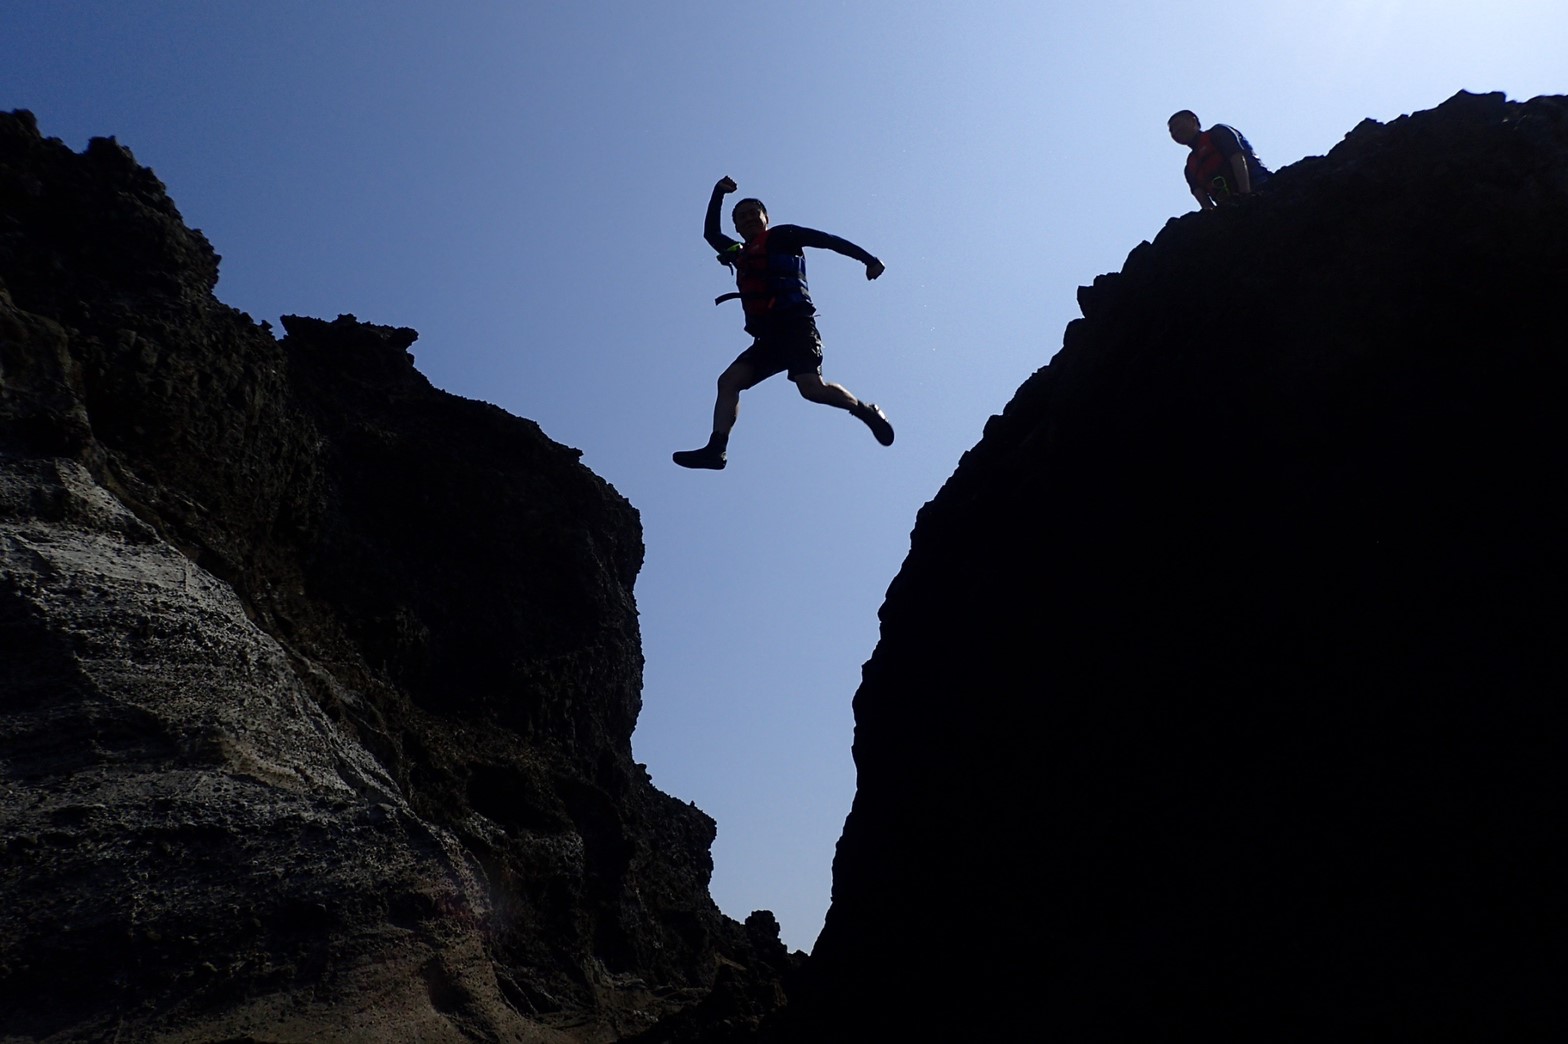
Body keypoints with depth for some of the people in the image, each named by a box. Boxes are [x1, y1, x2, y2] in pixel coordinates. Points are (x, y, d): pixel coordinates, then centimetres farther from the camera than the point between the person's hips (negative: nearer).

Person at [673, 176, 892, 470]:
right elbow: (711, 234, 41)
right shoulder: (741, 254, 27)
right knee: (729, 380, -8)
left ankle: (867, 412, -3)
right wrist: (718, 194, 32)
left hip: (795, 326, -7)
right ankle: (716, 449, -15)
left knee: (811, 387, -24)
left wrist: (868, 259, -8)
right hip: (768, 336, 7)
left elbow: (828, 240, 2)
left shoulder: (781, 236, 8)